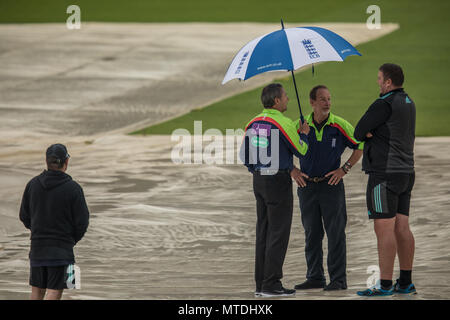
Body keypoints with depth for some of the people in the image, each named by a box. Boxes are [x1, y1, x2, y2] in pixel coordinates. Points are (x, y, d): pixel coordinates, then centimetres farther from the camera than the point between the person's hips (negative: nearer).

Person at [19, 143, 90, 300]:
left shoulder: (33, 184, -1)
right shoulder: (73, 188, -12)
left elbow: (24, 216, 6)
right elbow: (82, 221, -9)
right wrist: (72, 239, 10)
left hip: (37, 247, 4)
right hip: (62, 249, -4)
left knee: (37, 289, 16)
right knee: (54, 291, -2)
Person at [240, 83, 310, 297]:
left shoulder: (253, 124, 8)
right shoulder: (283, 123, -14)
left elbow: (244, 156, 12)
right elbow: (301, 151, -6)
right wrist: (304, 134, 13)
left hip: (258, 180, 7)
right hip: (278, 182, -7)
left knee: (263, 231, 10)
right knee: (278, 232, -4)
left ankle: (261, 284, 11)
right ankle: (271, 284, -7)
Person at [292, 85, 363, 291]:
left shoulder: (340, 126, -5)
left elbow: (360, 146, 4)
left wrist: (344, 169, -3)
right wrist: (292, 171, 3)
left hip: (331, 184, -3)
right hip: (307, 185, 3)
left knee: (335, 233, -3)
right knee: (311, 233, 9)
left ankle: (338, 279, 0)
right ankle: (315, 277, 16)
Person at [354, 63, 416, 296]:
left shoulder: (384, 104, -15)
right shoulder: (408, 103, 15)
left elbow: (359, 132, -8)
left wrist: (367, 133, 10)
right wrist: (371, 133, -3)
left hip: (385, 174, -9)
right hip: (405, 172, 9)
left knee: (384, 229, -9)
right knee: (402, 228, 9)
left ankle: (385, 285, -11)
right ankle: (406, 283, 11)